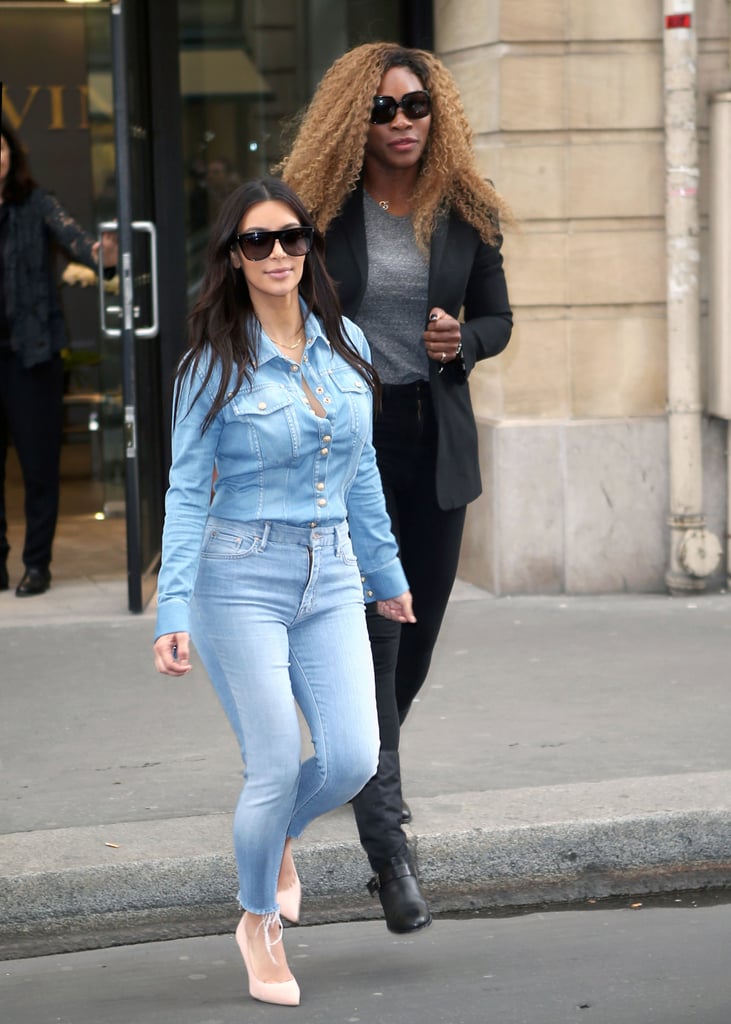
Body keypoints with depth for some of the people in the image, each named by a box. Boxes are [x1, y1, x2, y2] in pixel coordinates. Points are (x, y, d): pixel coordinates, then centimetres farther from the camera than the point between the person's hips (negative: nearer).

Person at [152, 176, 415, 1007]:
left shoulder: (345, 344, 6)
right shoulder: (216, 362, -7)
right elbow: (186, 492, -8)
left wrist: (386, 573, 19)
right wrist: (172, 610, -15)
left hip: (330, 578, 4)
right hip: (241, 578, -4)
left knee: (354, 760, -6)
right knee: (275, 767, -4)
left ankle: (278, 834, 29)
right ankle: (258, 923, 20)